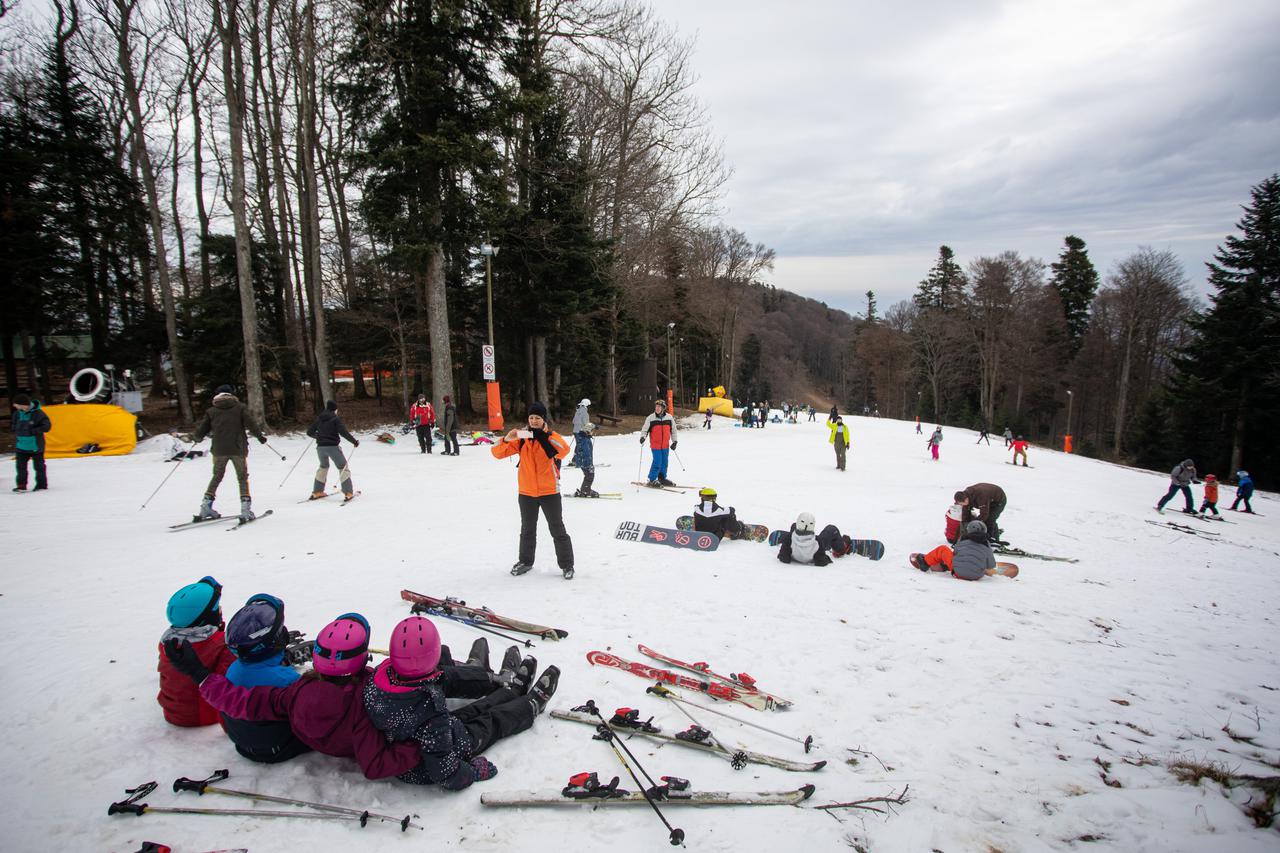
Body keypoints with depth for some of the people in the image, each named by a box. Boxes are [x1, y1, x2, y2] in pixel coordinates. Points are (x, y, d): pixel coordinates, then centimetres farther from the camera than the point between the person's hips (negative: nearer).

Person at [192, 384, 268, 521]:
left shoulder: (211, 411, 9)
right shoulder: (239, 407, 3)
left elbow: (201, 430, 8)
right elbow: (251, 423, -6)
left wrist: (197, 439, 29)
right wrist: (260, 436, 7)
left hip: (219, 450, 2)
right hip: (238, 449, -2)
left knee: (216, 477, 17)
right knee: (242, 478, 6)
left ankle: (205, 508, 13)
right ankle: (246, 511, -4)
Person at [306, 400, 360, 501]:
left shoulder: (318, 418, 9)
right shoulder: (335, 418, -7)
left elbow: (309, 432, 14)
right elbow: (343, 432, -16)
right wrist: (354, 441, -8)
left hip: (320, 447, 5)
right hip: (333, 447, -5)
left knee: (323, 467, 27)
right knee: (343, 467, 5)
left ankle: (317, 492, 27)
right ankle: (348, 493, -3)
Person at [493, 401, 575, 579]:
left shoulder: (552, 436, -7)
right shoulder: (521, 438, 0)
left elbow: (564, 450, -28)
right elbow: (497, 453, -5)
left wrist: (546, 434, -27)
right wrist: (507, 439, -23)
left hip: (549, 492, -3)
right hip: (526, 493, 3)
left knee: (557, 530, 5)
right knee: (527, 530, 18)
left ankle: (566, 565, 16)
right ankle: (525, 561, 35)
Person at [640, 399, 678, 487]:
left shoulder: (669, 418, 3)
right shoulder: (650, 418, -6)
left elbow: (673, 430, 14)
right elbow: (644, 430, 0)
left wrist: (674, 441, 12)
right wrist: (642, 437, -19)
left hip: (665, 445, 4)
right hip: (655, 445, -4)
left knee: (664, 462, 10)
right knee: (657, 462, -9)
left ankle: (662, 478, 26)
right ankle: (652, 479, 3)